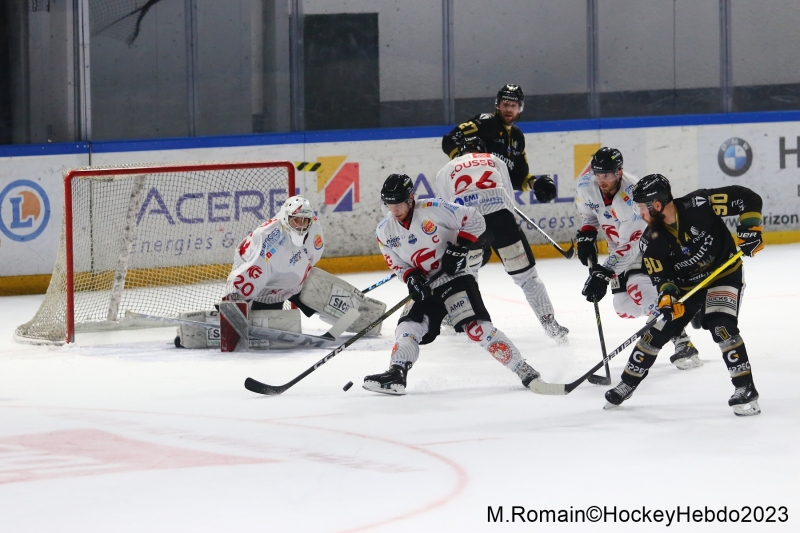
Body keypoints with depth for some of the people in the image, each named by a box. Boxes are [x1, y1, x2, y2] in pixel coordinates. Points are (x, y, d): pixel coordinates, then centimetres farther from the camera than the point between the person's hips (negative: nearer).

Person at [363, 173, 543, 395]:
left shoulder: (434, 209, -16)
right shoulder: (385, 232, 1)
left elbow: (475, 221, -12)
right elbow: (396, 263, 10)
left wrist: (460, 248, -19)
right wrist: (411, 277, -10)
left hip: (454, 276, -6)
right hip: (424, 287, 6)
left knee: (476, 326, -20)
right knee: (408, 328, -11)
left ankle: (522, 370, -18)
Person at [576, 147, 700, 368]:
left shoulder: (633, 196, -35)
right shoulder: (586, 186, -14)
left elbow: (631, 245, -35)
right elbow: (588, 213, 11)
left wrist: (604, 273, -39)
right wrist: (585, 234, -6)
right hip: (619, 247, 7)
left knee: (643, 293, -28)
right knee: (625, 308, -1)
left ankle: (683, 344, -25)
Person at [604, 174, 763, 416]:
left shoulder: (699, 205, -27)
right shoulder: (651, 241, -13)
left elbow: (747, 198, -22)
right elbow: (660, 275, -9)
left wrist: (749, 230, -30)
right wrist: (667, 295, -30)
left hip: (724, 275, -5)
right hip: (685, 285, 5)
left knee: (722, 327, -26)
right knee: (657, 331, 3)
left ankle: (746, 390, -18)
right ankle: (627, 384, 23)